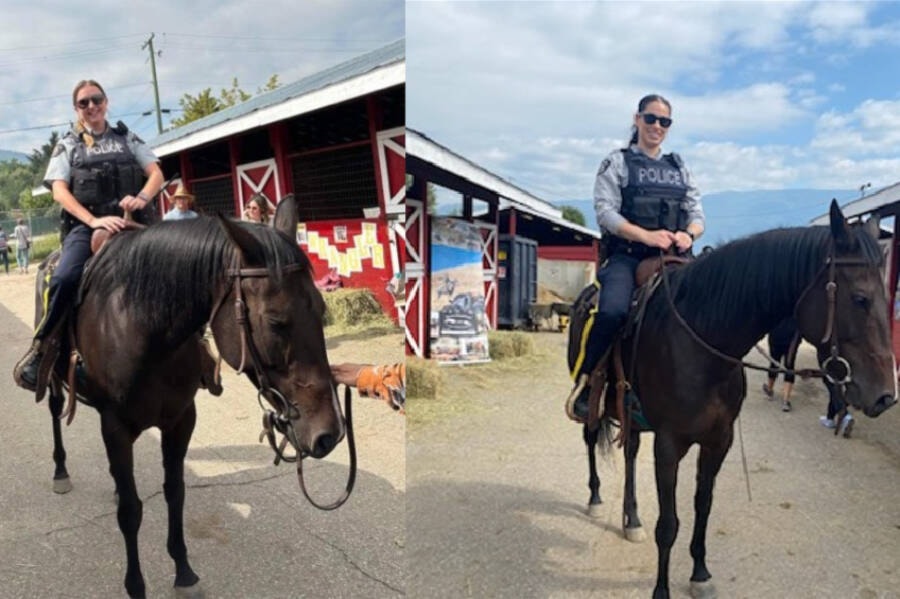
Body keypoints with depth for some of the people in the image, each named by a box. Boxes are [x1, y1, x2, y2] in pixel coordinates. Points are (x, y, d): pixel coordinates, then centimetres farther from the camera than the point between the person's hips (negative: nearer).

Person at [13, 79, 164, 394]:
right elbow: (60, 191, 1)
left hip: (132, 222, 2)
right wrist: (93, 220, -17)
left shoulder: (127, 138, 18)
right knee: (64, 278, -29)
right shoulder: (68, 145, 14)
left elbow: (156, 173, 8)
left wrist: (142, 198, -15)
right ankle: (38, 350, -13)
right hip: (86, 225, -1)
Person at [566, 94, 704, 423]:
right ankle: (584, 382, -13)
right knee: (613, 311, -33)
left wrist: (689, 234, -10)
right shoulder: (617, 162, 9)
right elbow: (606, 212, -5)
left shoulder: (679, 168, 22)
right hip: (627, 256, -4)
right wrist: (647, 235, -19)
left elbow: (697, 214, 15)